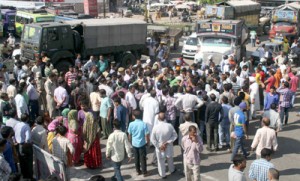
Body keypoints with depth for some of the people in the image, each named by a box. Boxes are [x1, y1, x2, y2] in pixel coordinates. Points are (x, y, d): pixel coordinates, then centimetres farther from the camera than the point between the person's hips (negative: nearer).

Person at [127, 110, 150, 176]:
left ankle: (138, 171, 30)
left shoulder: (131, 124, -12)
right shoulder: (144, 124, -18)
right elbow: (147, 134, -13)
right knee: (143, 158, 11)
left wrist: (130, 141, 17)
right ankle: (144, 172, 20)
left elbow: (129, 134, -2)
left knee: (136, 157, 18)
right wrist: (148, 141, 5)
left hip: (134, 143, 2)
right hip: (142, 143, -2)